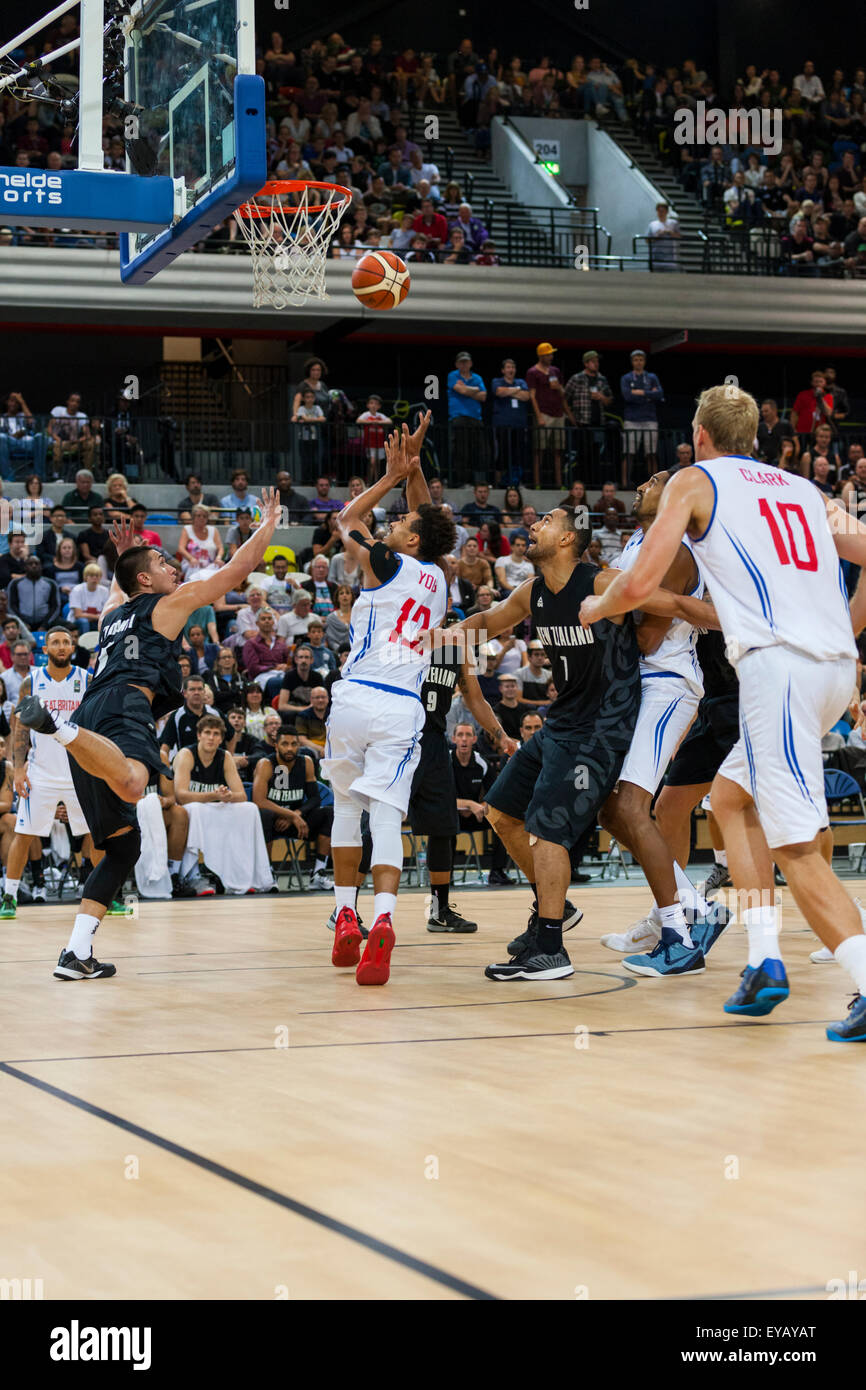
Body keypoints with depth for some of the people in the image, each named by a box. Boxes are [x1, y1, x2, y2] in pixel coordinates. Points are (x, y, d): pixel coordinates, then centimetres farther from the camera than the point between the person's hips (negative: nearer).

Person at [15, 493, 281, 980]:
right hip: (125, 707, -8)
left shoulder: (113, 614, 33)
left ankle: (78, 953, 3)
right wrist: (269, 523, 28)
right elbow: (236, 571, 16)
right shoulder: (169, 604, 15)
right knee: (131, 785, -41)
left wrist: (123, 555, 69)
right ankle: (55, 723, -56)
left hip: (93, 714, 8)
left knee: (123, 846, 13)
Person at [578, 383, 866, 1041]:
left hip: (779, 665, -7)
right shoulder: (805, 489, 25)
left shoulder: (695, 481, 9)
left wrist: (595, 609, 20)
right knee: (731, 795, 23)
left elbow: (639, 584, 0)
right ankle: (765, 961, 15)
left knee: (796, 846, -7)